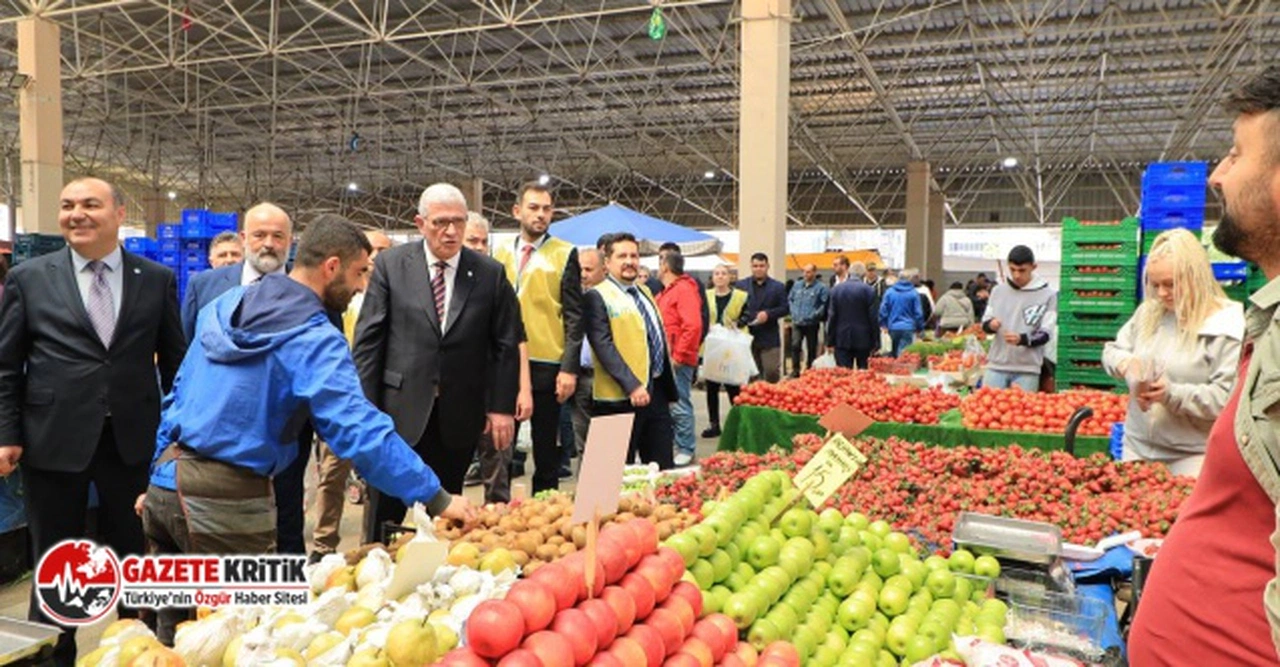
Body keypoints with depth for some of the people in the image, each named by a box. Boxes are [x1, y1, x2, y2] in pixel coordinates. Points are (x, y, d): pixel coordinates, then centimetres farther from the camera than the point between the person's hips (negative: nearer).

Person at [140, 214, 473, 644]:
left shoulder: (224, 306, 10)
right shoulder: (314, 338, -14)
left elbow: (178, 394, 16)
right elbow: (359, 431, -23)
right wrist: (435, 498, -19)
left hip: (167, 483, 8)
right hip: (226, 500, -8)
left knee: (176, 632, 22)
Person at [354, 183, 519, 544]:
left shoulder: (490, 274, 1)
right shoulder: (391, 265, -1)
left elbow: (506, 345, 3)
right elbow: (368, 339, -1)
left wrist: (502, 406, -2)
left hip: (459, 415, 1)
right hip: (400, 410, -1)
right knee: (384, 506, 8)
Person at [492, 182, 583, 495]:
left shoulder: (564, 254, 0)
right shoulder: (501, 255, 10)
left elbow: (574, 316, -3)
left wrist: (569, 368, -11)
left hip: (546, 366, -3)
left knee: (545, 451, 7)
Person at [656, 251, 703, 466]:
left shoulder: (684, 289, -11)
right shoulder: (665, 292, 18)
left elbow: (693, 326, -20)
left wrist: (678, 356, -19)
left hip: (678, 360, -9)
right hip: (665, 359, 9)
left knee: (679, 406, -5)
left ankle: (687, 450, 3)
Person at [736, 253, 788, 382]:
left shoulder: (778, 287, 6)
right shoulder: (741, 285, 8)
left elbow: (785, 308, 1)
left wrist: (768, 314, -15)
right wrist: (740, 320, -14)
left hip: (770, 339, -1)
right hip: (748, 336, 1)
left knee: (772, 372, -5)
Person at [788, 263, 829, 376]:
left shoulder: (821, 287, -7)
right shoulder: (797, 285, 9)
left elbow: (824, 305, -10)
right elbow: (790, 299, 19)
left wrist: (814, 315, -14)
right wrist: (794, 312, 6)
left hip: (812, 324, -3)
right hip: (797, 323, 3)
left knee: (811, 349, 7)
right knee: (795, 345, -10)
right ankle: (795, 370, -3)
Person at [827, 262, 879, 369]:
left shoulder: (837, 289, 1)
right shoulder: (869, 290, -6)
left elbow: (831, 316, 2)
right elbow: (874, 317, -5)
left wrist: (830, 341, 7)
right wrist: (876, 342, 2)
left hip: (842, 339, 1)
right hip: (863, 339, -1)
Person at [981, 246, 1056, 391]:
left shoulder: (1048, 294, -3)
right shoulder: (999, 290, 7)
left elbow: (1044, 335, -5)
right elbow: (985, 323, 12)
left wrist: (1022, 339, -24)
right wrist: (990, 325, -12)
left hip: (1027, 369, -2)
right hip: (997, 365, 3)